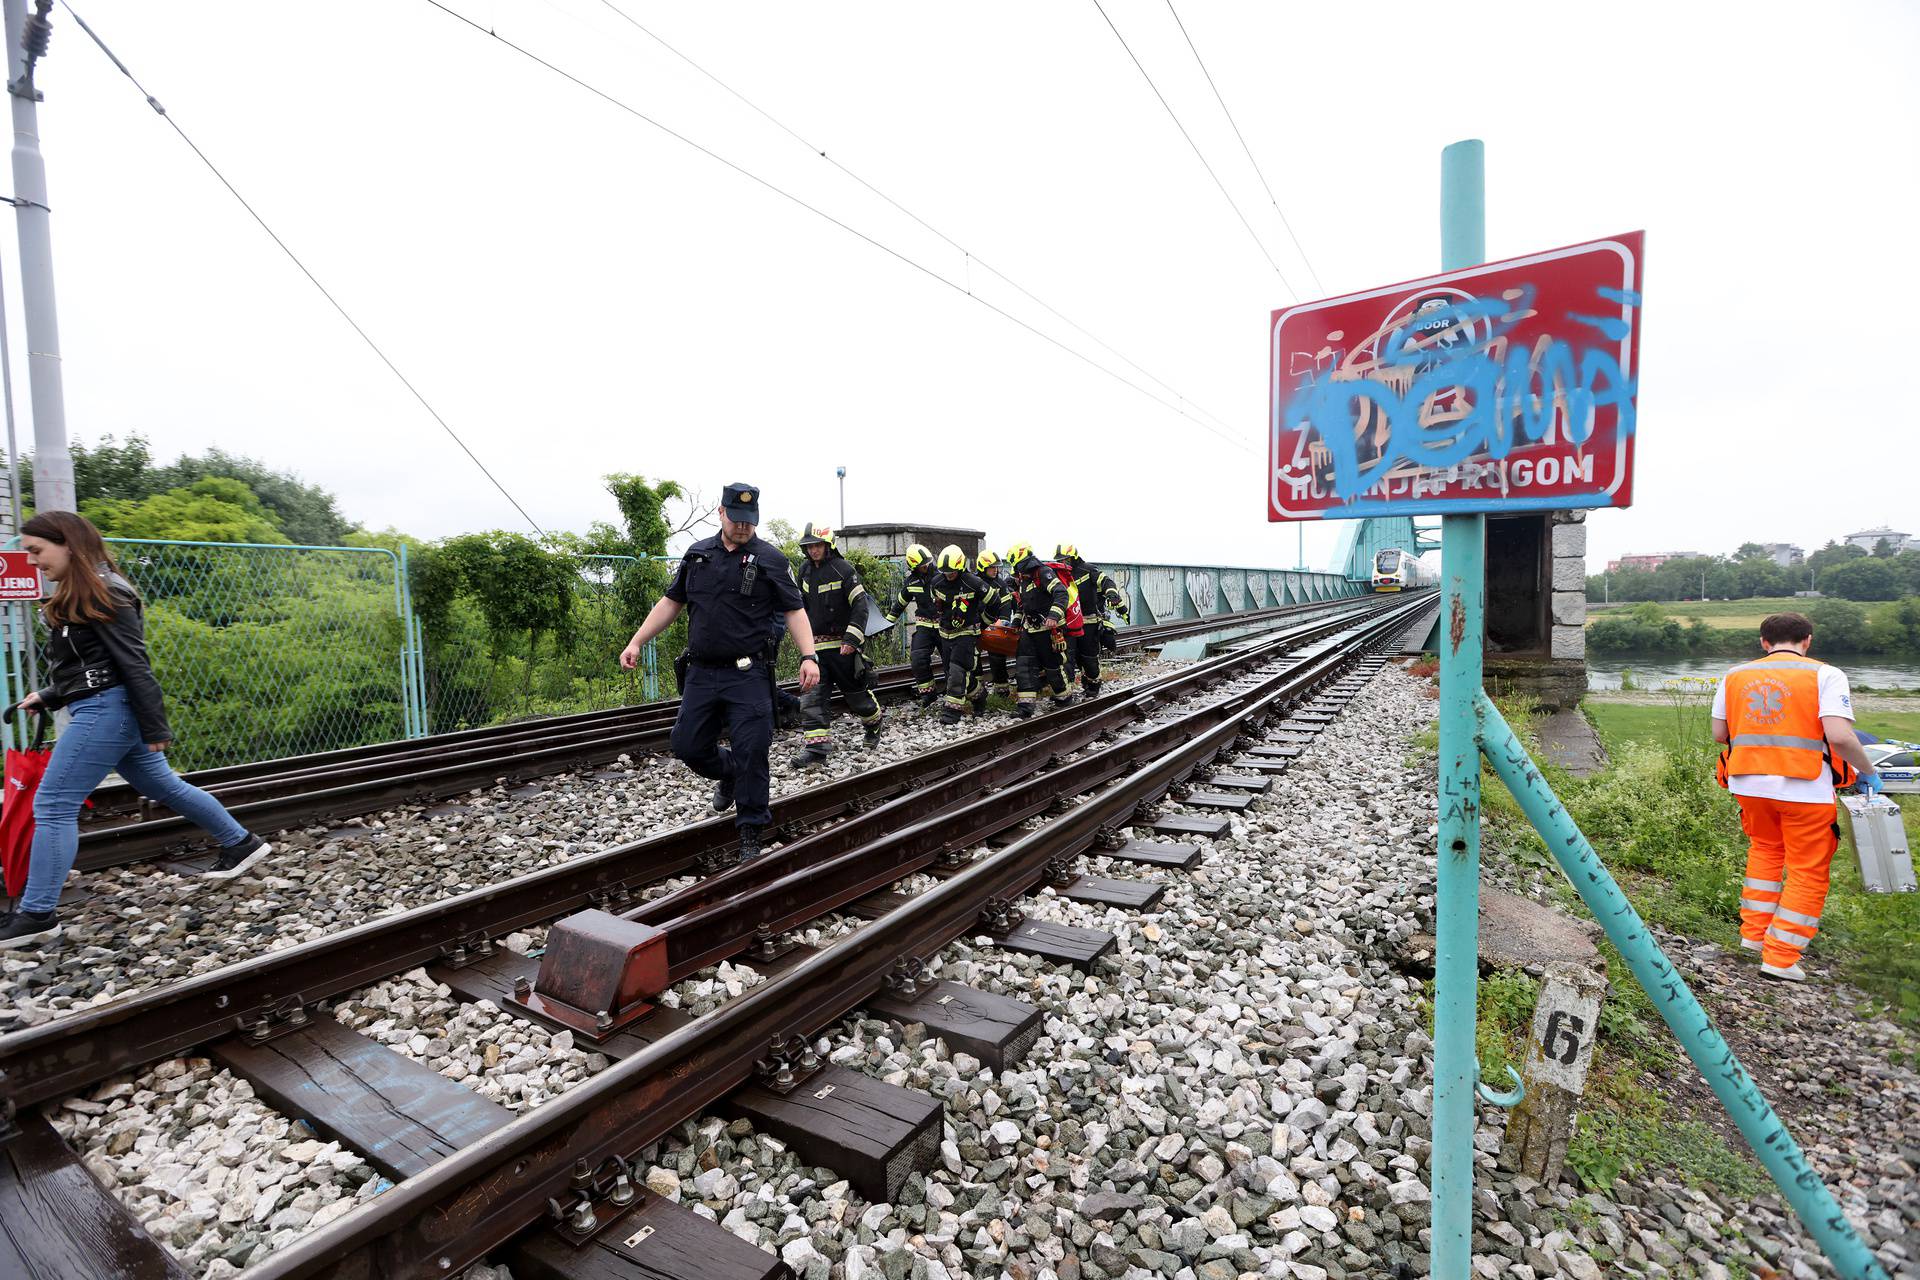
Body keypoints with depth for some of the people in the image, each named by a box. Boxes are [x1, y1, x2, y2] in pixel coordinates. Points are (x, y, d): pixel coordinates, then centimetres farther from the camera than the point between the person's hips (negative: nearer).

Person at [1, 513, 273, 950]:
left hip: (106, 709, -10)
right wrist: (47, 698, 12)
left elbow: (133, 665, -19)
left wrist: (156, 729, -19)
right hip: (108, 709, 10)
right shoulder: (78, 595, 15)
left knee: (52, 806, -5)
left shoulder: (103, 593, -15)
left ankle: (36, 915, 1)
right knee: (165, 786, 16)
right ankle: (241, 844, 24)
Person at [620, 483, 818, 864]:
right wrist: (636, 642, 10)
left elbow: (794, 610, -5)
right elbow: (671, 602, 16)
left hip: (747, 675, -4)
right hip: (701, 672, 5)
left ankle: (751, 833, 6)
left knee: (751, 750, -8)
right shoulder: (697, 554, 10)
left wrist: (808, 656, -18)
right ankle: (729, 776, 39)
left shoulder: (769, 559, -2)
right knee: (687, 746, 8)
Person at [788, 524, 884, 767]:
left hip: (842, 644, -5)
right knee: (812, 697, -5)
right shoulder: (805, 571, 9)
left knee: (855, 689, 8)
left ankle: (875, 722, 36)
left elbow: (861, 605, -13)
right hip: (815, 645, 5)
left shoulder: (843, 569, -10)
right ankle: (816, 748, -7)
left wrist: (852, 639, -19)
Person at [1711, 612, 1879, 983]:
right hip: (1804, 789, -4)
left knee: (1765, 848, 26)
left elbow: (1719, 733, 8)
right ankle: (1780, 957, 9)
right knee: (1808, 872, 9)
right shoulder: (1824, 675, -6)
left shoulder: (1735, 676, 5)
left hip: (1749, 783, 4)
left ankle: (1754, 933, 28)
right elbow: (1839, 736, -17)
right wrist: (1867, 772, -1)